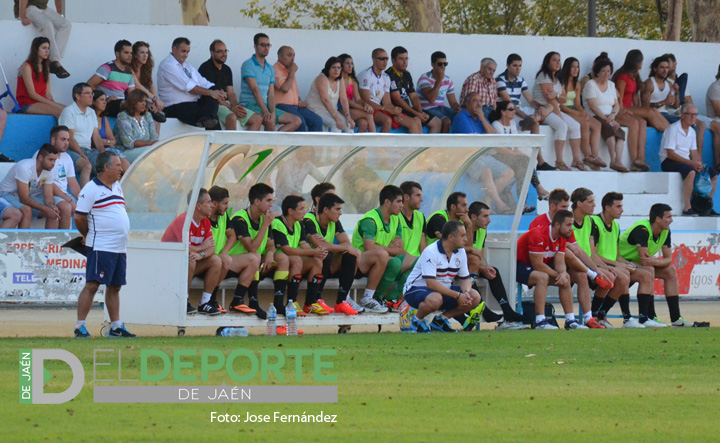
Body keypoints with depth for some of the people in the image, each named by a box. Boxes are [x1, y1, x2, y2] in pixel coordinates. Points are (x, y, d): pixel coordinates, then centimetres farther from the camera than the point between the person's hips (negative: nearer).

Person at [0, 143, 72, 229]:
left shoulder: (48, 171, -6)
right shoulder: (25, 168, -29)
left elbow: (48, 197, -2)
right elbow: (24, 199, -30)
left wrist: (52, 206, -27)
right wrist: (46, 209, -34)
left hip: (30, 196, 7)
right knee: (27, 210, -37)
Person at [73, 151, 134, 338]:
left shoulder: (117, 187, 16)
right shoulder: (91, 189, -10)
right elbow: (79, 219, -12)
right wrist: (89, 236, 2)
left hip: (120, 248, 8)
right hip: (101, 248, -8)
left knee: (115, 287, 12)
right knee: (92, 285, -10)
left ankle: (116, 327, 17)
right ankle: (80, 326, -10)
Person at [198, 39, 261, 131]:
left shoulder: (227, 70, 19)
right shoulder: (205, 68, -5)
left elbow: (231, 93, 16)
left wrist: (235, 106, -8)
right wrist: (231, 107, -17)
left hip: (226, 103, 8)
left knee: (258, 119, -5)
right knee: (231, 117, -37)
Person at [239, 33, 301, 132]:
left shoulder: (270, 68, 16)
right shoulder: (248, 65, -6)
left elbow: (271, 94, 8)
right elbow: (255, 90, -17)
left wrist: (273, 112, -12)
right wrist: (266, 112, -26)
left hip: (266, 106, 8)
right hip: (250, 105, -8)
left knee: (297, 121, -6)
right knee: (269, 121, -36)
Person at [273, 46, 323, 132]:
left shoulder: (289, 70, 23)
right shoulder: (275, 70, -6)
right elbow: (285, 88, -19)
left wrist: (299, 102, 10)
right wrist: (292, 72, -8)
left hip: (295, 106, 9)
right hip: (281, 106, -9)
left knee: (317, 120, -9)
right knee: (300, 121, -33)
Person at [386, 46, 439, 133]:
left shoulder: (406, 75, 17)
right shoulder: (390, 75, -11)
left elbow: (414, 96, 14)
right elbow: (397, 100, -17)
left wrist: (421, 112, -6)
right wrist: (416, 113, -19)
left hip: (408, 110, 9)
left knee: (436, 122, 1)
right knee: (416, 121, -34)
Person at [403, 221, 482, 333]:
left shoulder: (460, 252, 2)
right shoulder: (431, 252, -22)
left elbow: (465, 278, 7)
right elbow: (431, 283, -29)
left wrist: (466, 292, -18)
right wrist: (457, 295, -30)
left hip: (445, 290, 7)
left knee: (475, 297, -10)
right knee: (435, 299, -42)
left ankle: (441, 319, 7)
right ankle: (417, 319, -8)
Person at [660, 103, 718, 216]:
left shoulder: (692, 131, 14)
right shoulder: (673, 129, -12)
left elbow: (694, 153, 13)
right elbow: (670, 154, -19)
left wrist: (699, 163, -11)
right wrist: (691, 163, -24)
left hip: (686, 162, 8)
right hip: (669, 162, -8)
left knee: (713, 173, -2)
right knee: (690, 172, -37)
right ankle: (687, 208, -37)